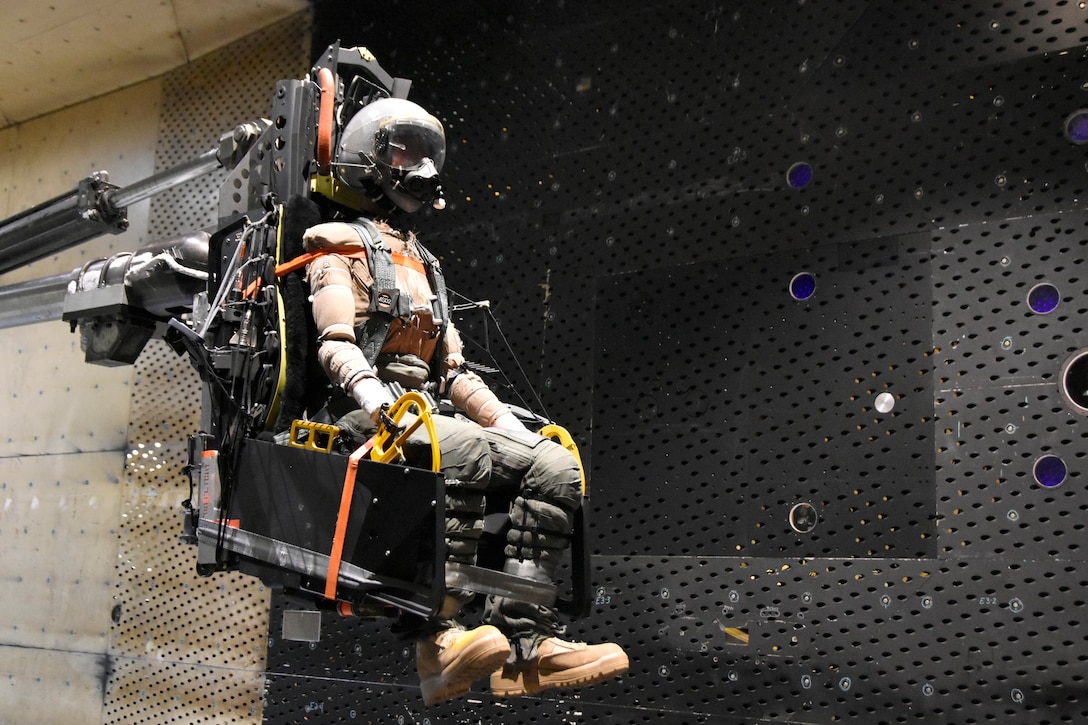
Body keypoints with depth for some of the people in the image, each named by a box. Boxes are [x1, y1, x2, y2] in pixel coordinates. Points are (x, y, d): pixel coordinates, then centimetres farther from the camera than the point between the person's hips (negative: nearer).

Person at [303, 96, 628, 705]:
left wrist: (507, 421, 11)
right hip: (365, 419, -7)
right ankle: (438, 642, -39)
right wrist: (376, 397, -27)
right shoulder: (343, 245, 10)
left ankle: (524, 642, -24)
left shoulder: (423, 264, 32)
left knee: (557, 466, -14)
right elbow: (336, 343, -7)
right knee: (466, 451, -38)